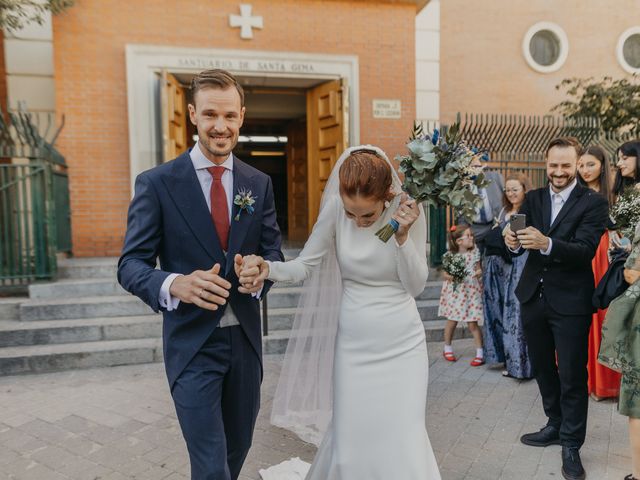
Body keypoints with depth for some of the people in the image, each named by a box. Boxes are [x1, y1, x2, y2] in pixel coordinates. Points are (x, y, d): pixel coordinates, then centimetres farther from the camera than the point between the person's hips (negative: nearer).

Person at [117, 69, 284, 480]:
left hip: (245, 339, 4)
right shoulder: (157, 183, -8)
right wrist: (174, 284, -30)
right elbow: (131, 265, -9)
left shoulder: (259, 184, 3)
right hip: (192, 344, -4)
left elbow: (273, 250, 6)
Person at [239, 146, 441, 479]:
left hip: (402, 343, 0)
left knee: (403, 442, 3)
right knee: (350, 438, 7)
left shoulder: (410, 211, -11)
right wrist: (267, 268, -25)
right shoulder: (335, 208, -10)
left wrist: (403, 235, -22)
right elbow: (306, 266, -6)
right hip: (354, 343, 1)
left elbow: (416, 285, -8)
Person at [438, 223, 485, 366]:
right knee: (452, 321, 12)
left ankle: (480, 353, 8)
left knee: (472, 324, -2)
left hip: (471, 291, 0)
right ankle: (447, 349, 31)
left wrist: (478, 273, -15)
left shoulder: (474, 252, -3)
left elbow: (479, 269, 5)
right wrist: (450, 277, -23)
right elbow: (445, 274, -4)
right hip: (454, 291, 0)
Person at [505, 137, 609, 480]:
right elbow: (520, 243, -3)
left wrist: (546, 244, -38)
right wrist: (514, 242, -26)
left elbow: (585, 250, -21)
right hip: (533, 297, 5)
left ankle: (571, 444, 24)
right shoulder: (532, 198, 6)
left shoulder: (593, 203, -8)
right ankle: (555, 425, 40)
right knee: (542, 368, 19)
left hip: (570, 302, -5)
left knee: (572, 375, 6)